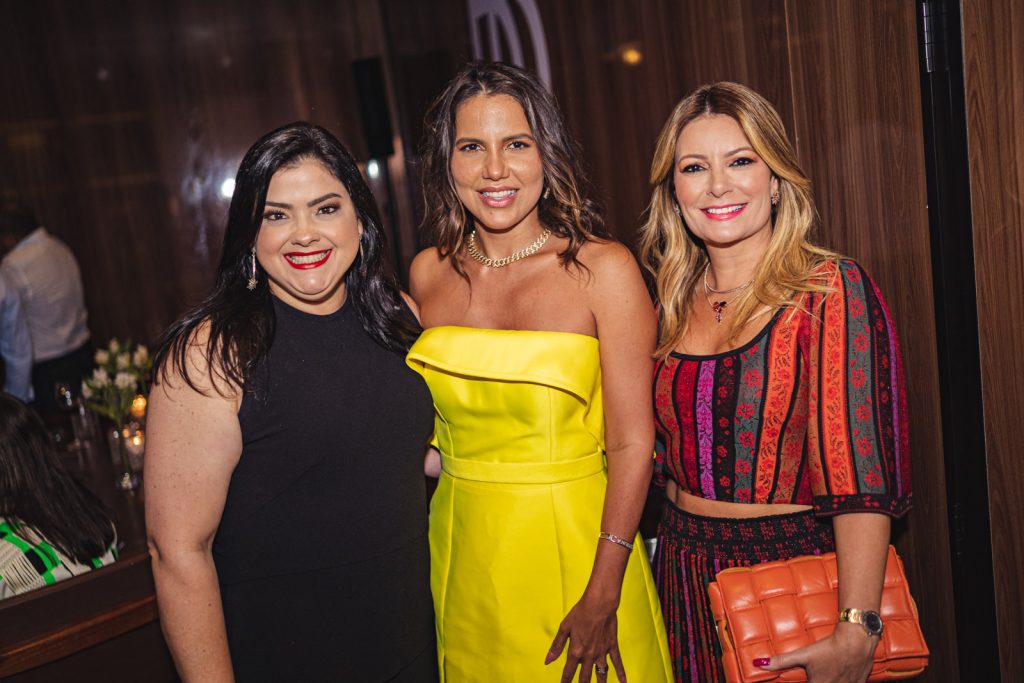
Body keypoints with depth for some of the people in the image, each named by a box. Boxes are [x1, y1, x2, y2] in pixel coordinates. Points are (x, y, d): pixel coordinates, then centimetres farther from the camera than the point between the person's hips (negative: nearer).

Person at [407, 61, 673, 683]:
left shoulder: (603, 269, -10)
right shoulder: (429, 273, 2)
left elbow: (632, 443, -12)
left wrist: (603, 596, -17)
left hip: (576, 545, -3)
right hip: (462, 554, 4)